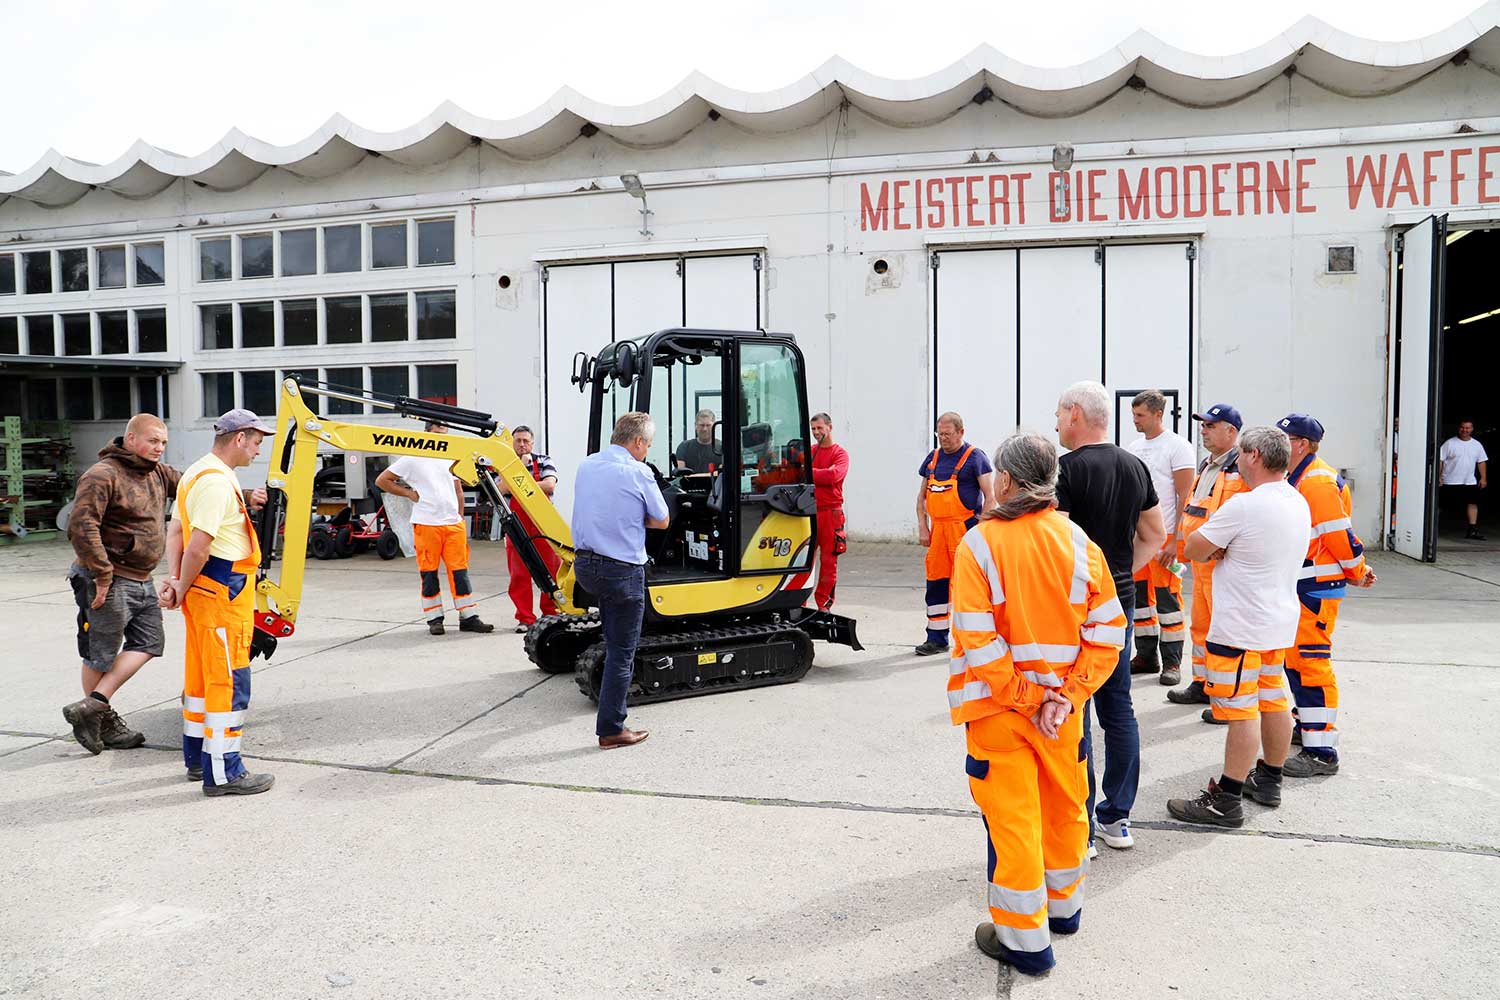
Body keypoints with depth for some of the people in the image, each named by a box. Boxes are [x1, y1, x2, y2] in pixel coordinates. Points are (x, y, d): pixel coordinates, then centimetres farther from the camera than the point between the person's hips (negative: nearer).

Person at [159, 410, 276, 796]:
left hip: (204, 591, 10)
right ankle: (223, 772, 1)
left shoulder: (196, 473, 15)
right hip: (223, 594, -10)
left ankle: (197, 757, 29)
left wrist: (174, 579, 5)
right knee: (229, 680, -4)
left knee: (202, 675, 17)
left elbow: (176, 530, 16)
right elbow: (198, 547, -22)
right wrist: (182, 589, -9)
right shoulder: (217, 481, -18)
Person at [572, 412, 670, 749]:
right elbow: (661, 521, -1)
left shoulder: (585, 465, 7)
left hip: (584, 565, 7)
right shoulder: (638, 473, -13)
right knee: (622, 651, 2)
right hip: (621, 569, -6)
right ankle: (610, 729, 6)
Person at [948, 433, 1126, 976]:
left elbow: (978, 643, -19)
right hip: (1063, 703, 4)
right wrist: (1064, 697, -8)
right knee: (1064, 805, 22)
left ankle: (1024, 939, 18)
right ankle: (1063, 906, 42)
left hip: (999, 707, -4)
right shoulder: (1078, 542, -4)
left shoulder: (979, 544, -14)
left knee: (1012, 818, 7)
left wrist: (1026, 700, -11)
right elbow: (1106, 632, -6)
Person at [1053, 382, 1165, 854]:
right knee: (1118, 708, 15)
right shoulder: (1135, 467, 9)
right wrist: (1120, 571, 15)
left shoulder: (1067, 469, -15)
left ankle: (1078, 830, 7)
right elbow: (1155, 536, 16)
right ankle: (1116, 818, 25)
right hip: (1120, 602, 8)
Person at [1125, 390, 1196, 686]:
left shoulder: (1178, 446, -6)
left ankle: (1172, 662, 6)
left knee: (1167, 598, -4)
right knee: (1139, 595, 10)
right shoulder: (1133, 447, 14)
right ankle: (1146, 656, 21)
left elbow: (1185, 496, -11)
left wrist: (1176, 541, -16)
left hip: (1164, 535, -7)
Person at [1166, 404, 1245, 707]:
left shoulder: (1243, 466, -13)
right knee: (1201, 625, 16)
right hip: (1201, 560, 10)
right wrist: (1183, 548, 25)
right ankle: (1203, 684, 28)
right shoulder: (1207, 466, 18)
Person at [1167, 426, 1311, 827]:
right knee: (1273, 701, 18)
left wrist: (1212, 549, 3)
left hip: (1241, 628, -9)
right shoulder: (1299, 503, 7)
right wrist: (1223, 549, 0)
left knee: (1240, 710, -4)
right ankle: (1269, 781, 33)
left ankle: (1227, 801, 3)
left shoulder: (1244, 505, -22)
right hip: (1280, 619, 9)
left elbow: (1193, 550, -16)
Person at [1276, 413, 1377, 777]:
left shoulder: (1318, 482, -19)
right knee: (1294, 658, 19)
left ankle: (1322, 752, -4)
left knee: (1311, 661, -9)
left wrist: (1357, 572, -5)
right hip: (1296, 586, 10)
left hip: (1316, 589, -10)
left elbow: (1339, 535, -18)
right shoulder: (1293, 479, 14)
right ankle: (1309, 727, 33)